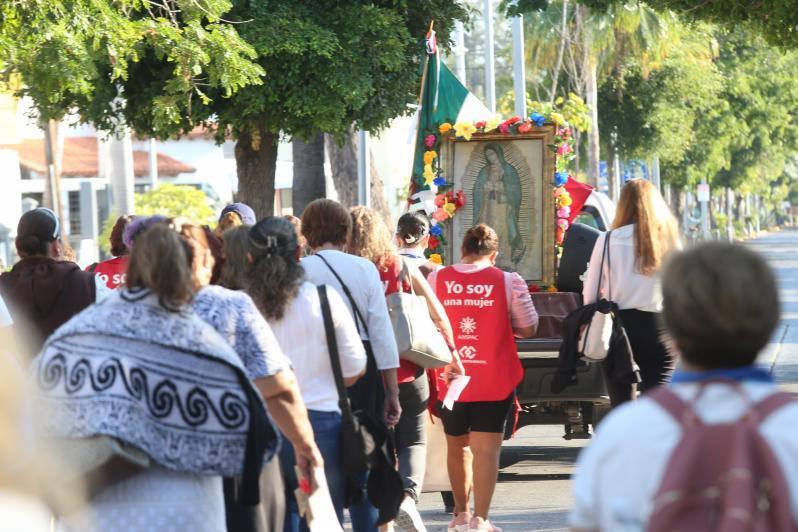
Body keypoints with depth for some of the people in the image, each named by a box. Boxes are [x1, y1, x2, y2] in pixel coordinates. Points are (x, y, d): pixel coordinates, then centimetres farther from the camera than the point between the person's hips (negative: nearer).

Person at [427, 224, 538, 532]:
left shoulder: (436, 280, -1)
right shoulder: (508, 282, -7)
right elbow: (528, 328, -3)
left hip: (450, 378, 3)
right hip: (494, 380, -2)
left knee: (457, 445, 19)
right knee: (486, 448, -2)